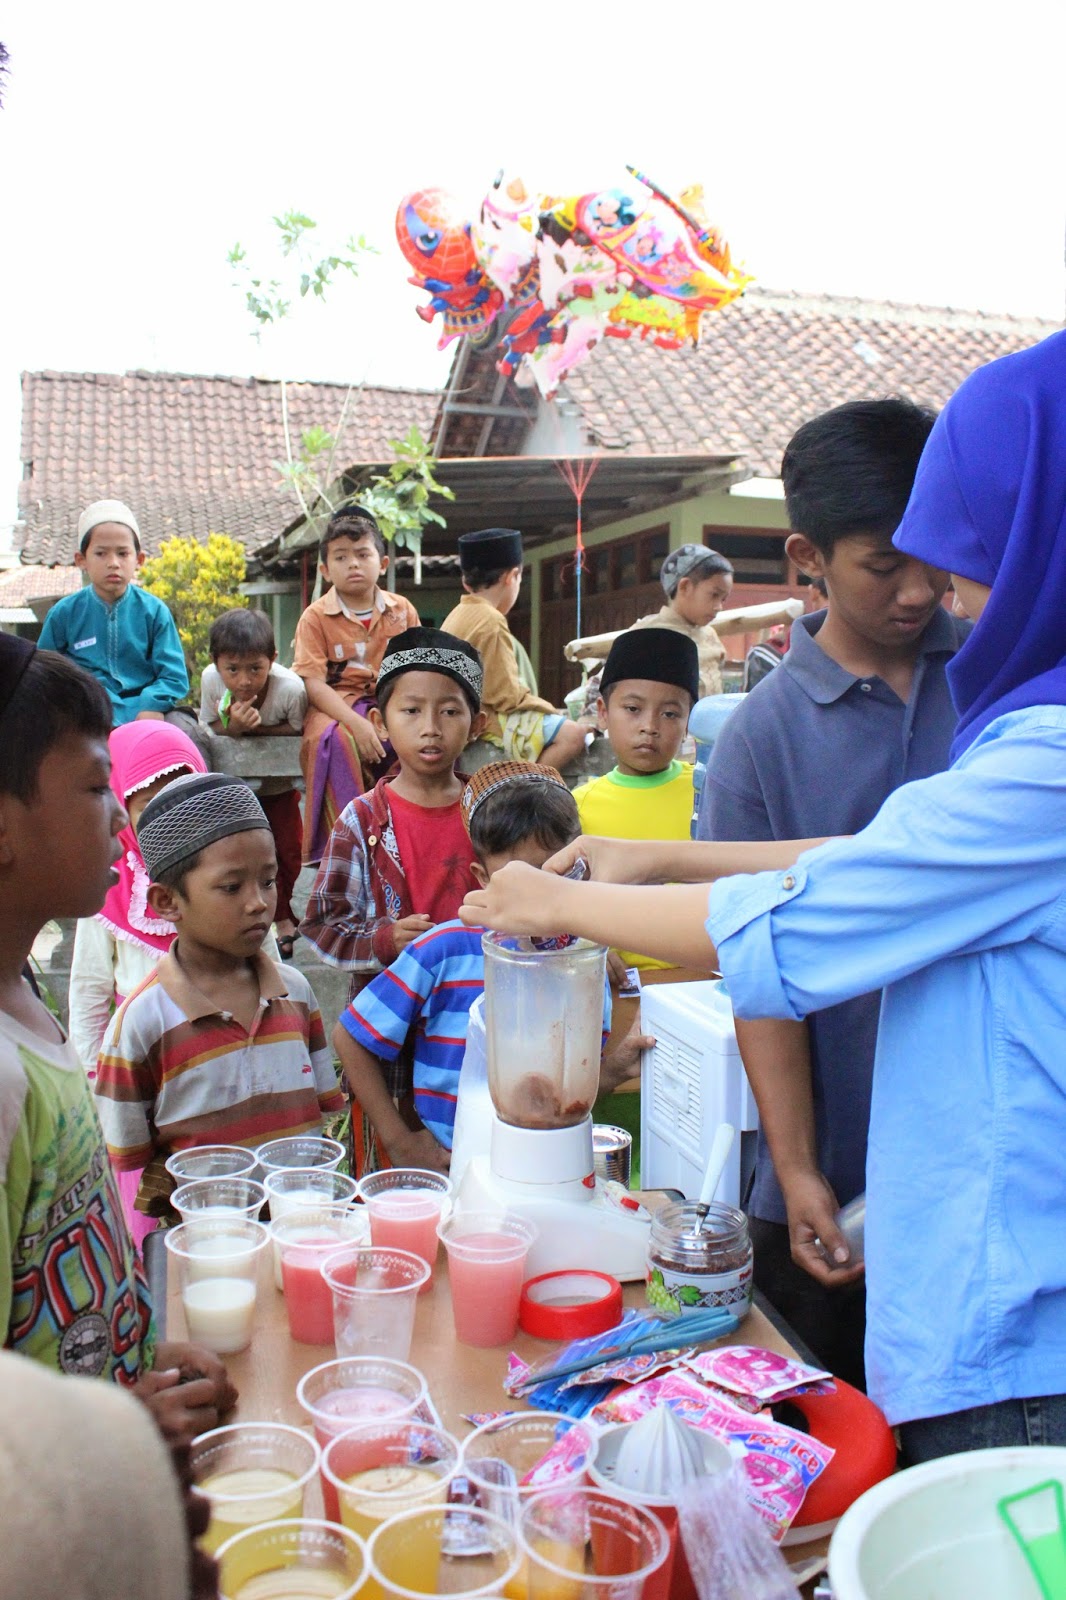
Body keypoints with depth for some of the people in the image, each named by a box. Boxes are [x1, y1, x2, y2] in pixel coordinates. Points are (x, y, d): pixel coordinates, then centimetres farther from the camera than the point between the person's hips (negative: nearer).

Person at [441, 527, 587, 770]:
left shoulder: (459, 614, 13)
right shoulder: (490, 621, -16)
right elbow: (506, 695, -19)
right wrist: (548, 708, -4)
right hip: (486, 719, -10)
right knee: (572, 734, -20)